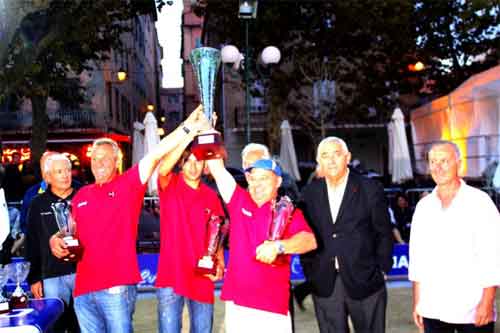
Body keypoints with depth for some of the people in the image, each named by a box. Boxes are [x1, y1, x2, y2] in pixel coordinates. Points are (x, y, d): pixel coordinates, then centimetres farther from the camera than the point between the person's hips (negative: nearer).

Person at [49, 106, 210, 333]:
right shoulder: (81, 196, 14)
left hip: (117, 286, -5)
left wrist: (188, 127, -20)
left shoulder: (128, 184, -1)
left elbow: (155, 155, -12)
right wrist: (56, 240, 4)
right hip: (83, 289, 5)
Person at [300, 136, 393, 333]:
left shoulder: (370, 189, -3)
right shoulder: (309, 193, 4)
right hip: (324, 285, 2)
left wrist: (381, 271, 0)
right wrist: (310, 272, 2)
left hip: (365, 281, -2)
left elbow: (384, 234, 1)